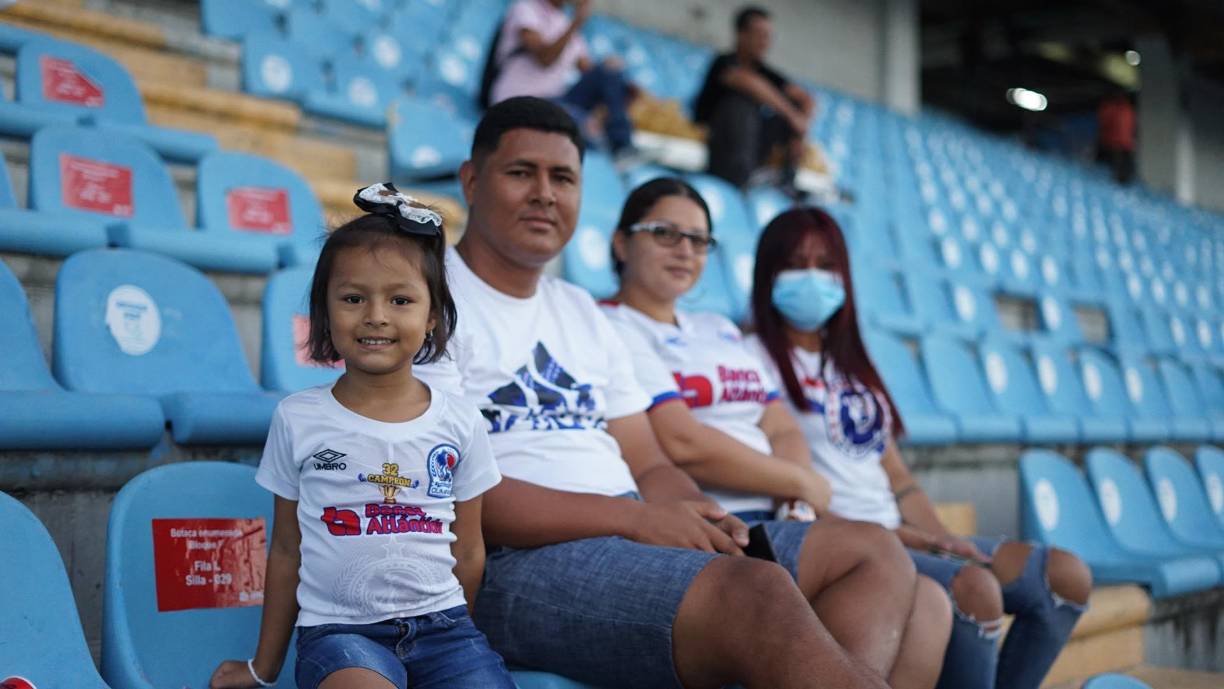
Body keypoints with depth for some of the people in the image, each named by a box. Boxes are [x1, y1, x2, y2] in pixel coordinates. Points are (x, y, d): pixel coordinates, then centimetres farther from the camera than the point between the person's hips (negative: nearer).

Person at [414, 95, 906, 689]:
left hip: (638, 538, 9)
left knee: (873, 552, -4)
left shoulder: (582, 314, 24)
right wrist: (633, 517, -18)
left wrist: (700, 515, -5)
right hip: (515, 564, -8)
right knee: (757, 593, -32)